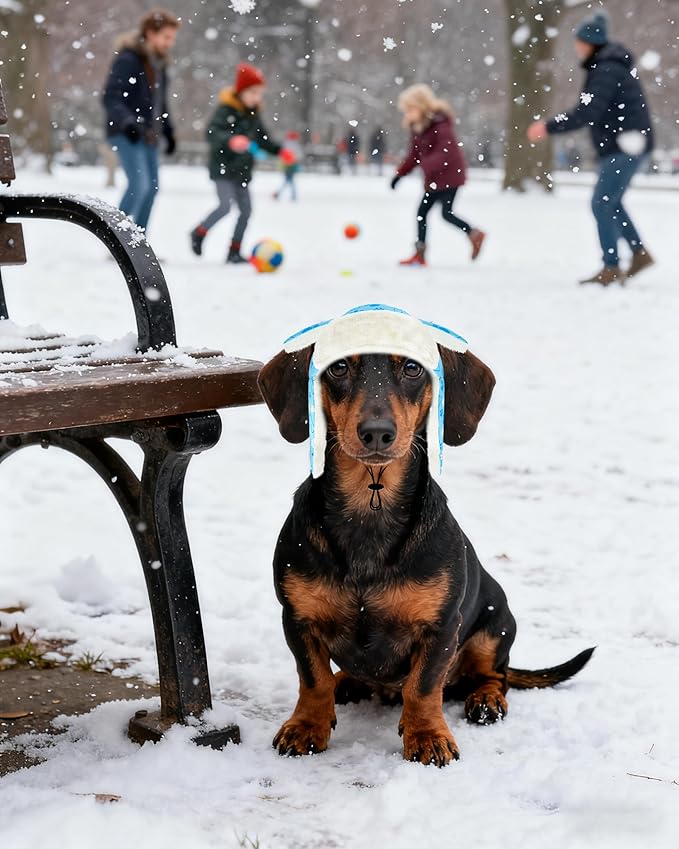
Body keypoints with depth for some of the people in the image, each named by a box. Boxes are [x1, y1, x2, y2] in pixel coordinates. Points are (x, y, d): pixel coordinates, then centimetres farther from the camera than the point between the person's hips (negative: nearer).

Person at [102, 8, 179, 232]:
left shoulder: (158, 63, 12)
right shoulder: (128, 60, -15)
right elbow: (110, 98, -22)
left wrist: (168, 131, 22)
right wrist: (128, 122, -36)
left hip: (148, 136, 9)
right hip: (126, 135, -9)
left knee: (151, 187, 13)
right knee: (139, 185, -20)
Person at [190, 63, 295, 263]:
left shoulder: (253, 114, 11)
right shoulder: (226, 110, -14)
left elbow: (263, 138, 22)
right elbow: (212, 133, -28)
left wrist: (280, 151, 8)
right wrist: (231, 141, -45)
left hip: (242, 170, 8)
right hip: (223, 169, -8)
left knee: (246, 209, 5)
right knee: (226, 205, -17)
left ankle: (234, 251, 15)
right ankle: (199, 233, 7)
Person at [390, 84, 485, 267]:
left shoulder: (440, 123, -18)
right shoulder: (417, 127, 7)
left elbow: (446, 151, -29)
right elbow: (414, 154, 15)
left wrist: (427, 166, -42)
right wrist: (400, 173, 9)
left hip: (450, 173, -9)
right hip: (433, 178, 9)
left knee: (446, 212, -11)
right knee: (422, 212, 5)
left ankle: (474, 234, 8)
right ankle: (419, 255, 8)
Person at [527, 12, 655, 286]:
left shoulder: (607, 70, -18)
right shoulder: (606, 66, 14)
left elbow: (588, 112, -27)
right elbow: (591, 111, 19)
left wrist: (549, 128, -24)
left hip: (625, 146, -10)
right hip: (619, 145, 10)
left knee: (602, 204, -8)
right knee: (610, 202, 17)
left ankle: (611, 268, -5)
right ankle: (639, 253, 21)